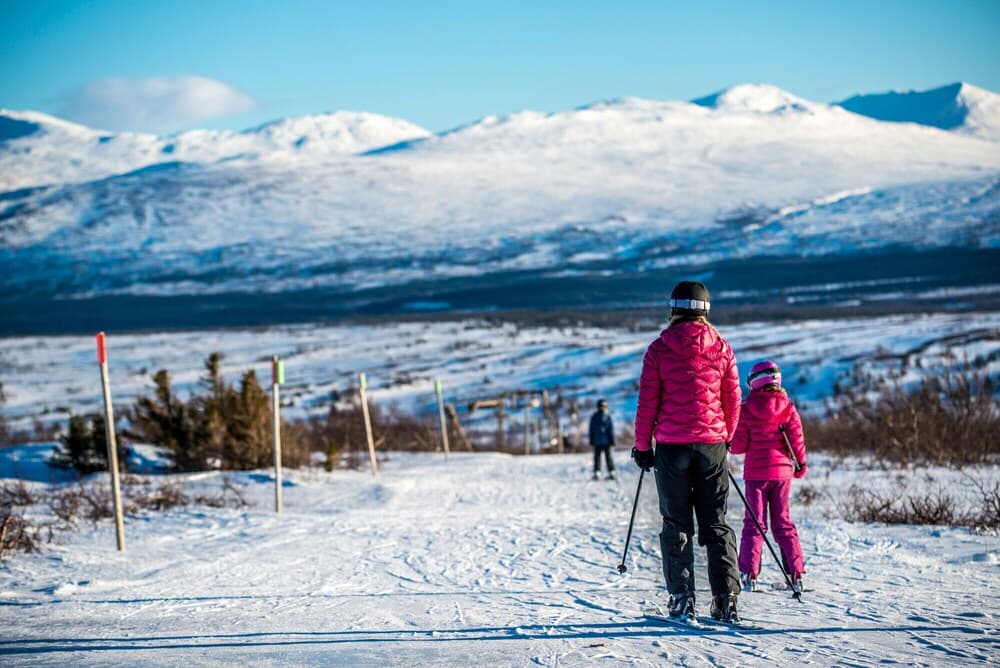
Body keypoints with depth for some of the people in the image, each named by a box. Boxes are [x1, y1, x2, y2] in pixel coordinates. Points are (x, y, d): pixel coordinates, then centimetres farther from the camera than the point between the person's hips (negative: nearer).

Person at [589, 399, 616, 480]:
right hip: (606, 441, -1)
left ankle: (597, 473, -3)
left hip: (597, 442, 1)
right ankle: (611, 473, 3)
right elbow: (611, 430, -6)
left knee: (597, 457, 5)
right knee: (608, 456, 7)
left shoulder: (594, 417, 0)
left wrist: (591, 442, 11)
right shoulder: (607, 416, -7)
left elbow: (591, 430, 5)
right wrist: (612, 442, -1)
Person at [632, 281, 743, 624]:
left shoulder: (658, 349, -3)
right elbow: (733, 402, 8)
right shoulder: (721, 349, 2)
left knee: (676, 525, 7)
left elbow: (647, 402, -2)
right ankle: (726, 599, 1)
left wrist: (642, 446, 7)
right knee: (716, 524, 8)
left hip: (672, 447, -1)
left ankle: (682, 598, 0)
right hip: (712, 446, 2)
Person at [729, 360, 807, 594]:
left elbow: (739, 445, -7)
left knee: (754, 522, 3)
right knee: (783, 522, 11)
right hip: (782, 471, 2)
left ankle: (749, 573, -7)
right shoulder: (787, 407, -3)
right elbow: (797, 438, -1)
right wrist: (800, 464, 13)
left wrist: (731, 443, 15)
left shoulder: (746, 409, -8)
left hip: (755, 472, -2)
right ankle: (796, 573, 7)